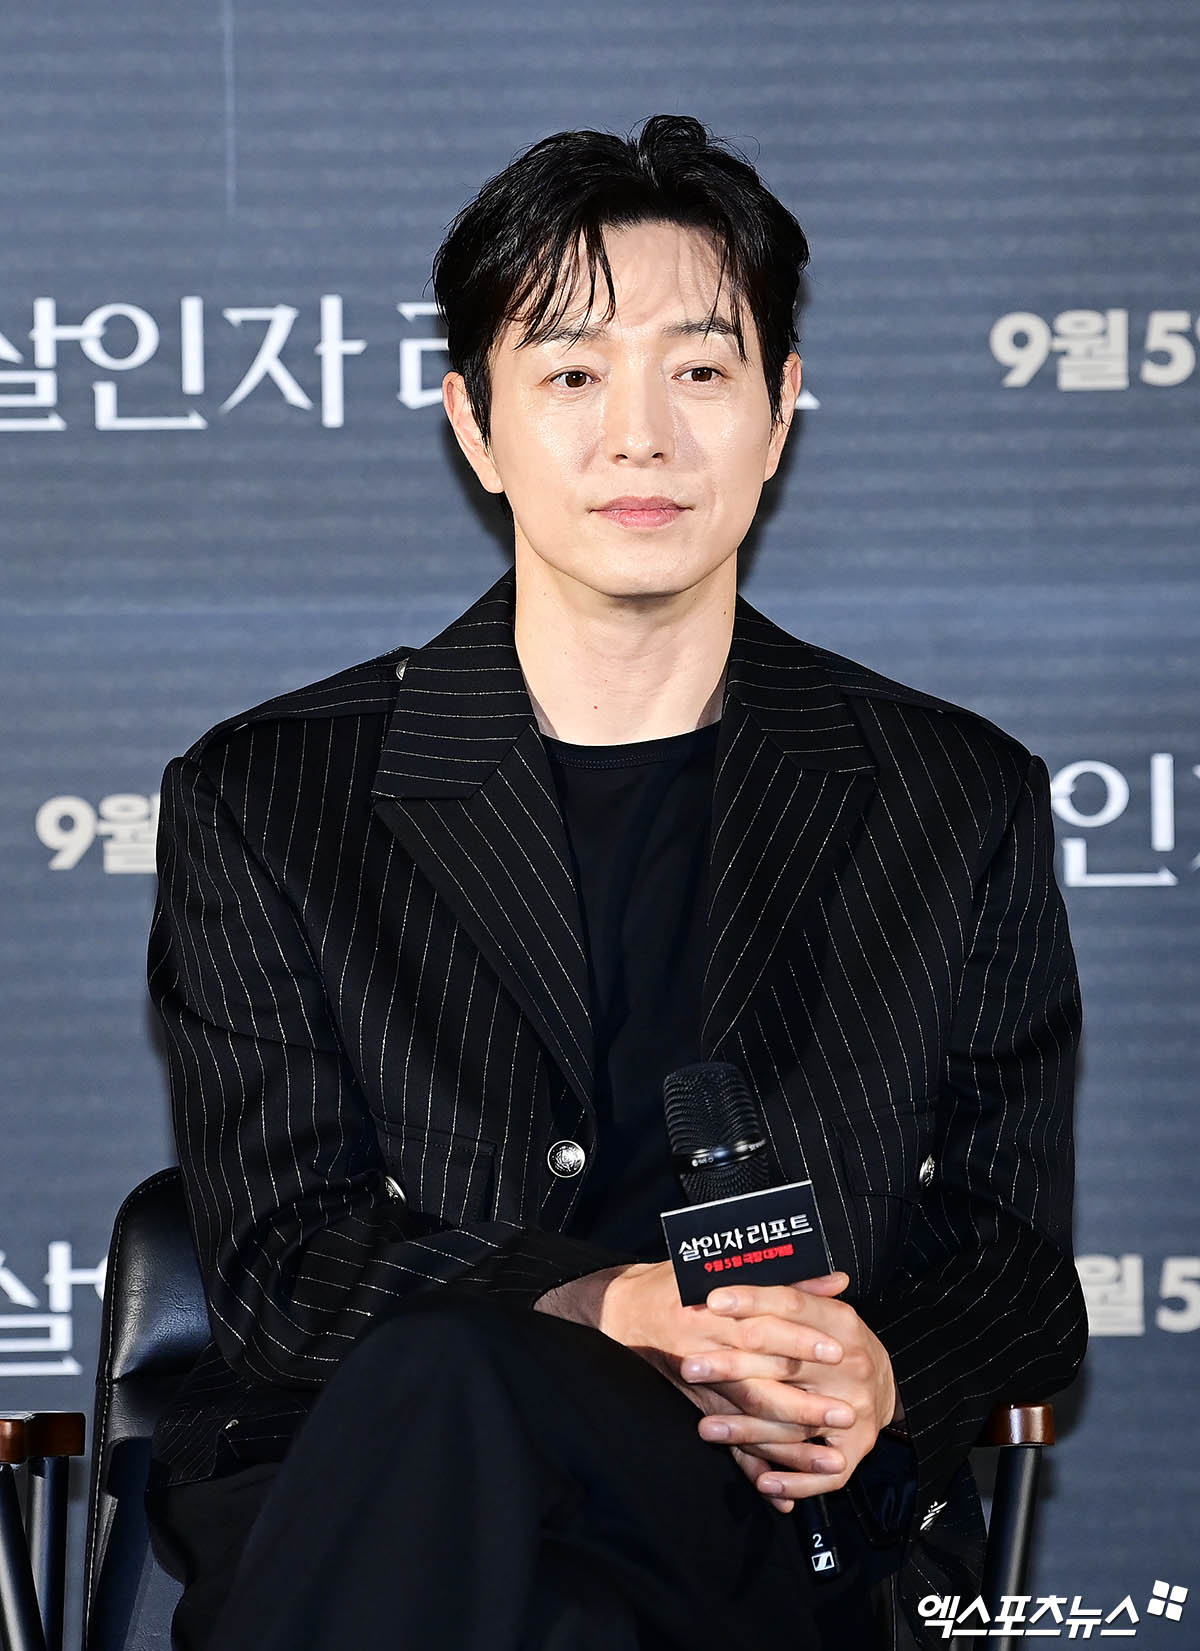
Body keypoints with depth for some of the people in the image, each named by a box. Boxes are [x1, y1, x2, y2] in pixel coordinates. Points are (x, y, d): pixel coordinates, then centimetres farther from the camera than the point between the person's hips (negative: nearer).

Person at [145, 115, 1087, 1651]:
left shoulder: (963, 802, 16)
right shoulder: (263, 802, 12)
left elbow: (1017, 1261, 17)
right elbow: (276, 1259, 4)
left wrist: (881, 1374, -9)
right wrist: (609, 1309, -16)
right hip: (353, 1481, 1)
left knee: (448, 1392, -38)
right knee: (438, 1373, -40)